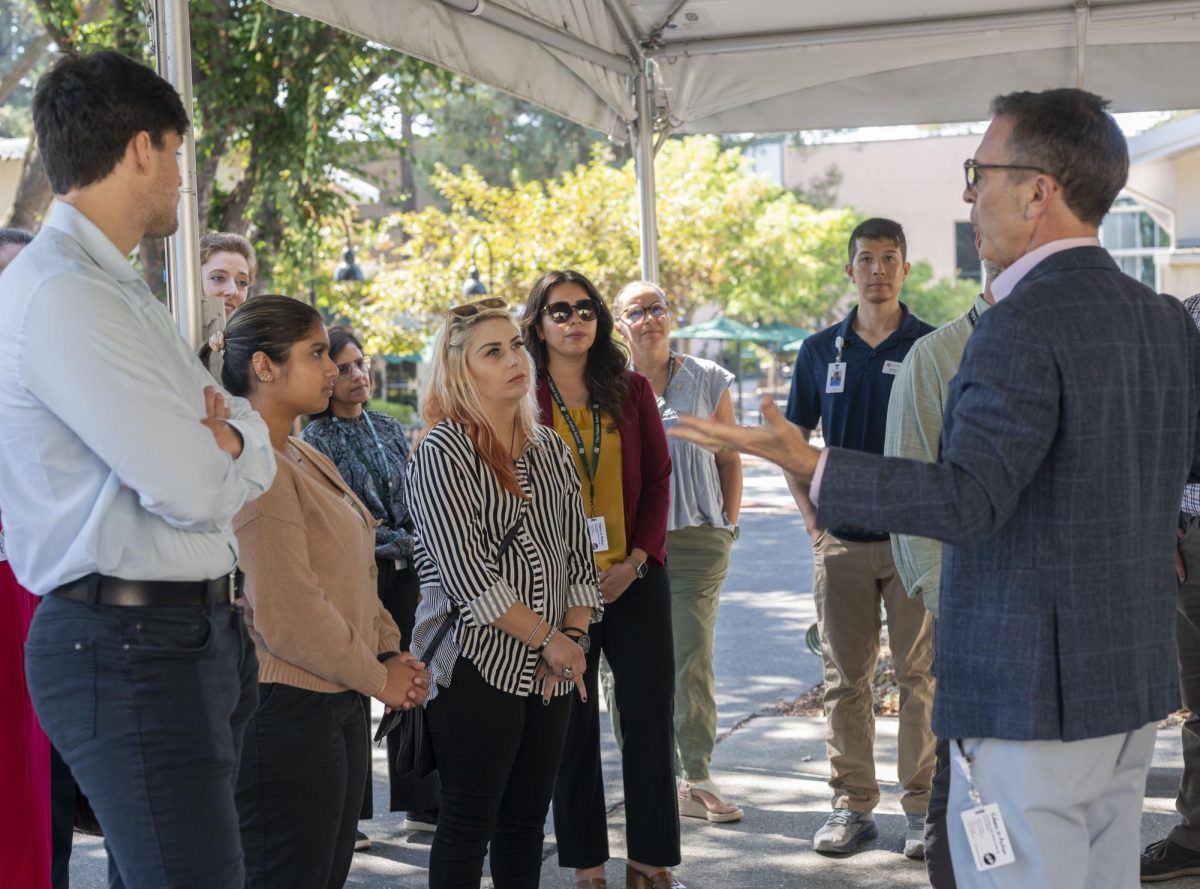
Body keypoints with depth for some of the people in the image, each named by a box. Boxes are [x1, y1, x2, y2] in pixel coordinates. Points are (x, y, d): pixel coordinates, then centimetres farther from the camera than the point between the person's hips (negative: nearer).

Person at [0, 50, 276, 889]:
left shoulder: (123, 292, 17)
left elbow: (255, 457, 15)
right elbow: (191, 489, -20)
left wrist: (220, 441, -7)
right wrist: (220, 444, 2)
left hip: (196, 631, 10)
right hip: (131, 645, -10)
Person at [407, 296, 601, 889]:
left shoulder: (547, 448, 12)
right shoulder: (442, 452, -10)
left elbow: (577, 553, 13)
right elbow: (467, 575, -17)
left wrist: (573, 634, -3)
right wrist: (548, 640, -13)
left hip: (549, 672, 6)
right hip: (477, 666, -6)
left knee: (527, 819, 12)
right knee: (469, 823, 1)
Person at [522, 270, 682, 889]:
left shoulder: (631, 390, 6)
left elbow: (658, 480, 6)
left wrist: (635, 561, -6)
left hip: (636, 579, 2)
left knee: (651, 716, 3)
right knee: (574, 726, 5)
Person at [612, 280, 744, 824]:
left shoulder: (707, 381, 8)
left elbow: (729, 459, 13)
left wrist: (728, 526, 6)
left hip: (696, 539, 0)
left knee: (692, 661, -5)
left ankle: (696, 783, 0)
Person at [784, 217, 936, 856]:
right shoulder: (821, 350, 7)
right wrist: (810, 515, 6)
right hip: (841, 540, 2)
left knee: (920, 673, 1)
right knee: (845, 678, 7)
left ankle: (923, 806, 10)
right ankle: (852, 804, 16)